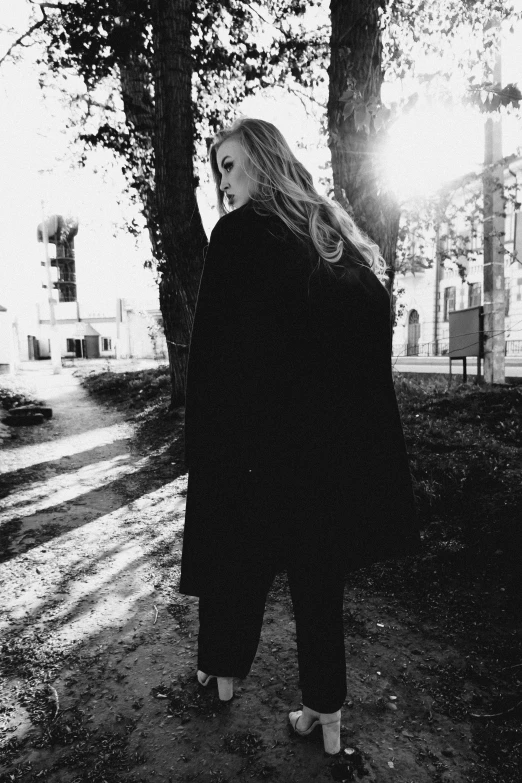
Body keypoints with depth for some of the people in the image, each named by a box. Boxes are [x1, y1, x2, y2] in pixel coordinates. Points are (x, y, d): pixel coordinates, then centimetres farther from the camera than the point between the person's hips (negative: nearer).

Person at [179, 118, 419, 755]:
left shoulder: (239, 234, -10)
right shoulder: (344, 241, 7)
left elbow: (217, 357, -16)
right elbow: (375, 358, 8)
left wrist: (209, 454, -9)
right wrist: (361, 450, 13)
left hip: (259, 447, -5)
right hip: (341, 452, 5)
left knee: (236, 565, 17)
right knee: (319, 579, 17)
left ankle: (221, 673, 41)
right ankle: (326, 712, 29)